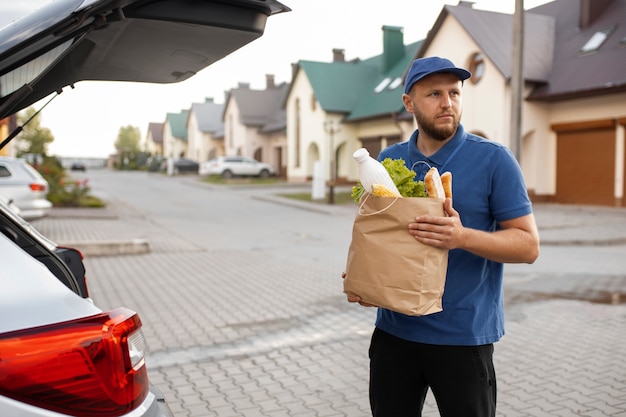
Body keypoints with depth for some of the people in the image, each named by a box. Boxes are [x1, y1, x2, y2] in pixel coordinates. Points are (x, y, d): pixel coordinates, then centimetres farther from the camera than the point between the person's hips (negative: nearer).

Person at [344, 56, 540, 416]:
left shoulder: (494, 159, -8)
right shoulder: (388, 160, 5)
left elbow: (528, 245, -9)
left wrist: (463, 237, -25)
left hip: (464, 337, -4)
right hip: (393, 331, 4)